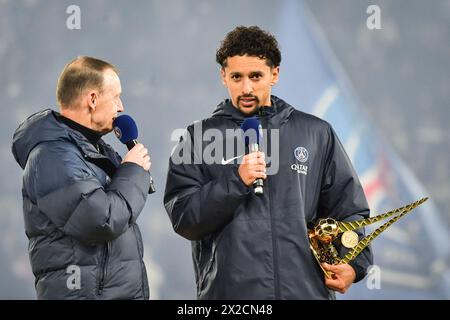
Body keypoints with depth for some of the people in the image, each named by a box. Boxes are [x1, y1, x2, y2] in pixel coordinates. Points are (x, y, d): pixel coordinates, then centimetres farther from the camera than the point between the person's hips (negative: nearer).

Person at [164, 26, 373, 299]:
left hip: (307, 288, 1)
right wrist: (236, 182, -15)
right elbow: (183, 218, -3)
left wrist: (354, 264, -2)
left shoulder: (316, 133, 9)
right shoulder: (200, 138, 5)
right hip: (228, 290, -1)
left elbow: (348, 210, 13)